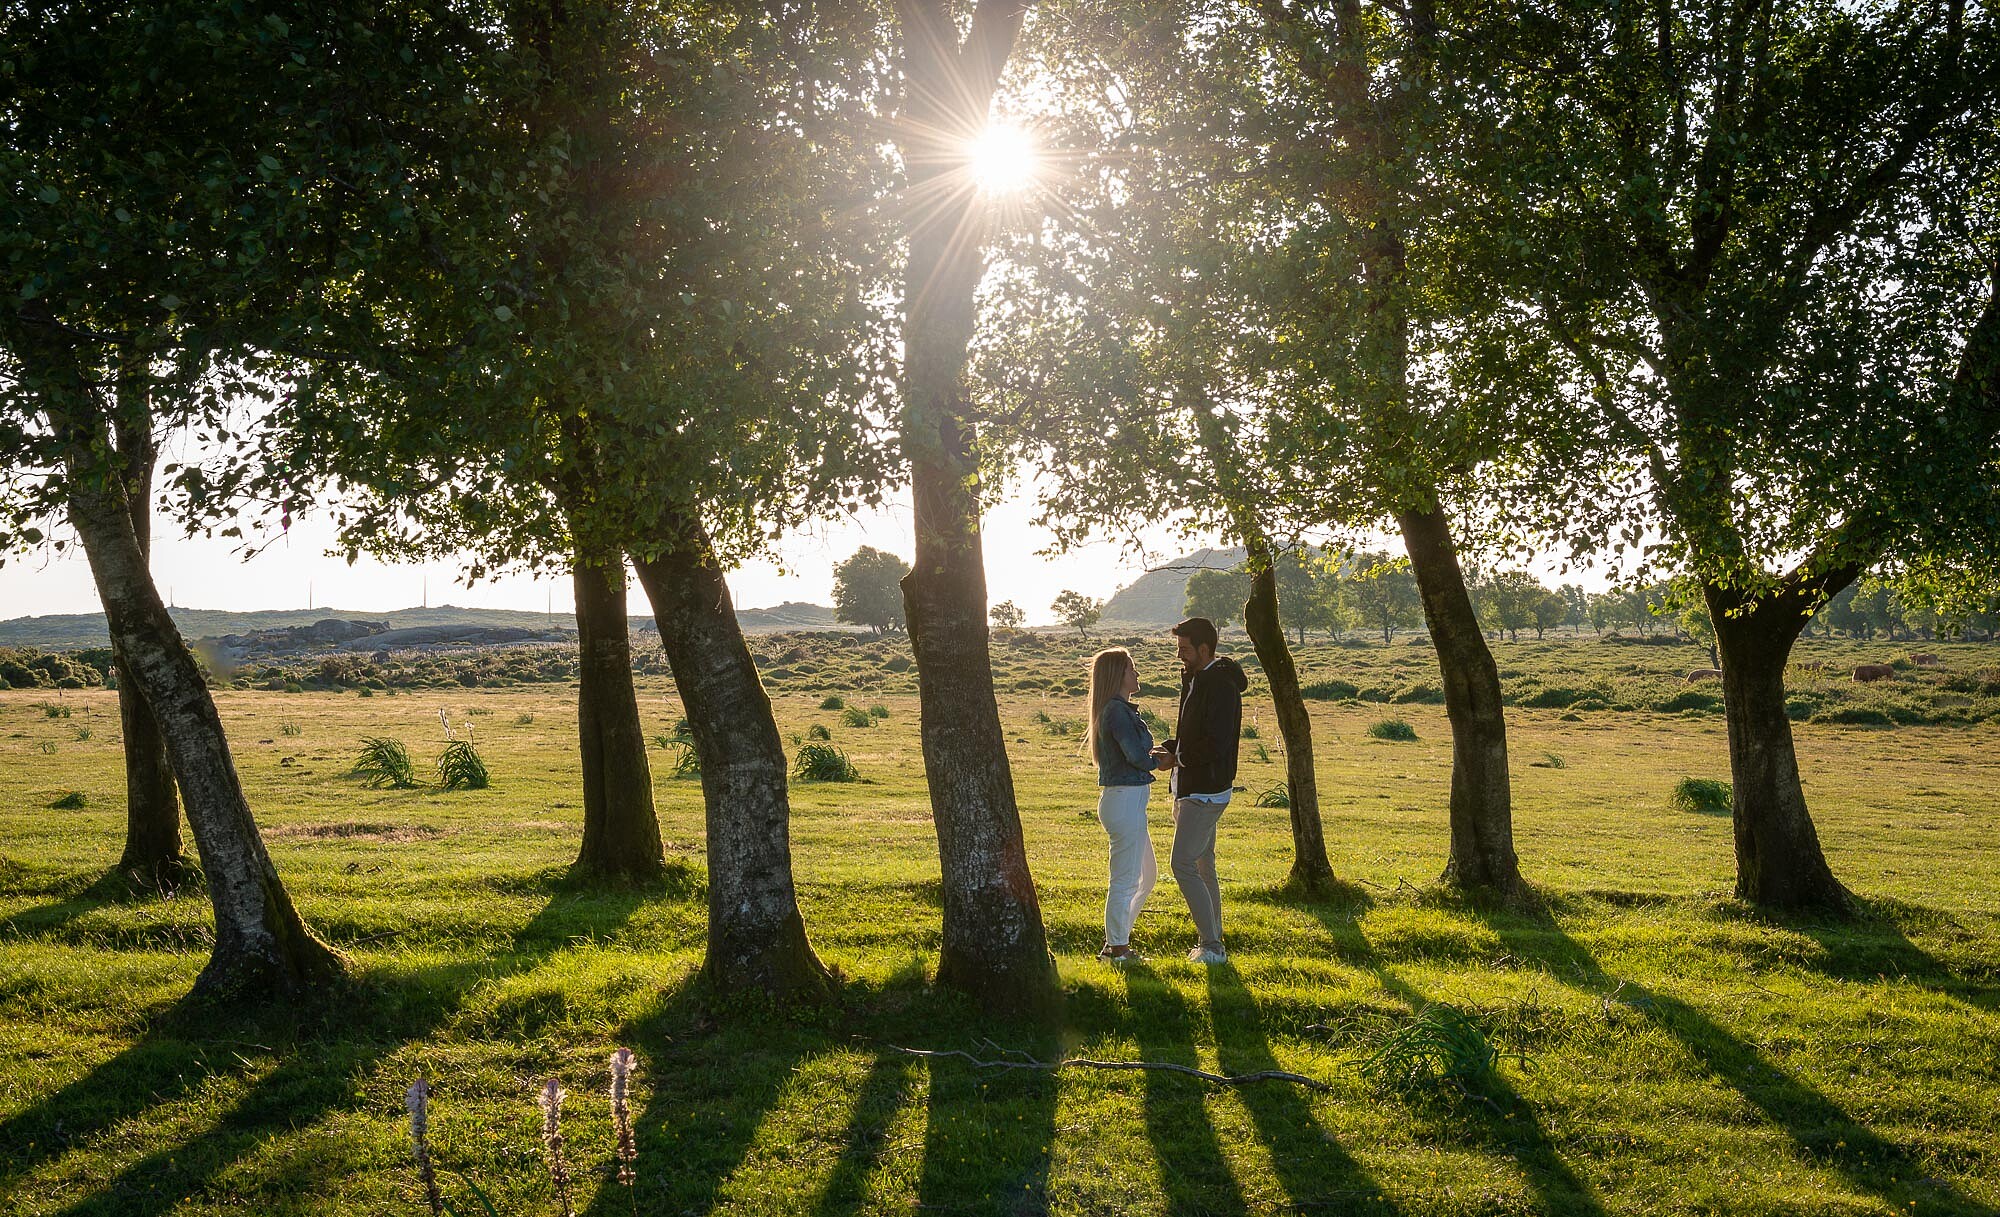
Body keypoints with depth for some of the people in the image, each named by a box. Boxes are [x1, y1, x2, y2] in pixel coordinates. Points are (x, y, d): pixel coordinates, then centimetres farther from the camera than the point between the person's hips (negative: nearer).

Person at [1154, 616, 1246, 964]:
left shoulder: (1221, 685, -18)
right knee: (1203, 866, 15)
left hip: (1205, 792, -11)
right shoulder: (1197, 680, 13)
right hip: (1193, 789, 11)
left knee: (1184, 866, -11)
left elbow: (1215, 745, -25)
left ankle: (1211, 946, -6)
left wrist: (1176, 757, -13)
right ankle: (1212, 942, 22)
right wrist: (1168, 749, 4)